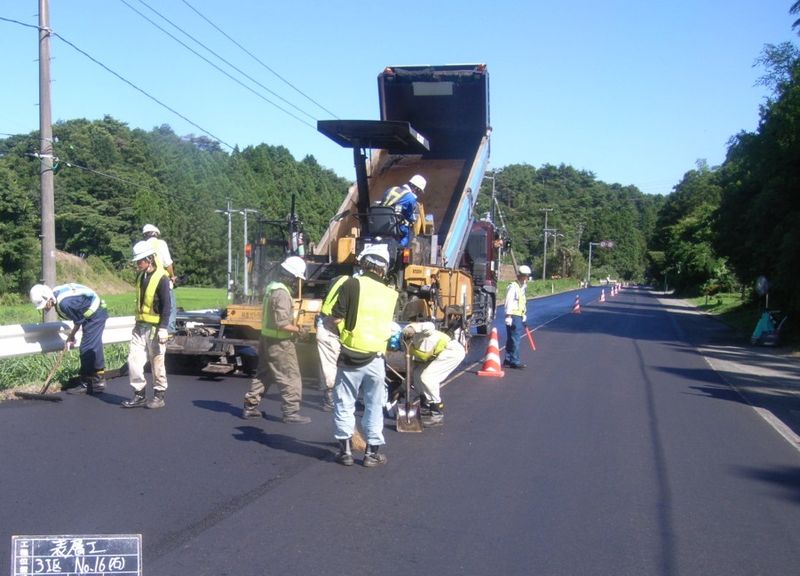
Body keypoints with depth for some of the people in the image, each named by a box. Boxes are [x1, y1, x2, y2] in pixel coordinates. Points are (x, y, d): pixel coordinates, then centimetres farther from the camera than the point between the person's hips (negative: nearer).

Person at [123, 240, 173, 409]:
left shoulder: (161, 278, -14)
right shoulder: (140, 276, 9)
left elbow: (166, 305, -16)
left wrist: (163, 328, -20)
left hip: (155, 327, -7)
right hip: (140, 326, 7)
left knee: (157, 363, 2)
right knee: (134, 360, 3)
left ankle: (160, 395, 14)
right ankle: (139, 395, 13)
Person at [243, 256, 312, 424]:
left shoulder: (272, 287, 9)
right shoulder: (281, 293, -23)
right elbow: (282, 324, -26)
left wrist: (294, 327, 15)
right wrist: (298, 330, -13)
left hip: (267, 338, 10)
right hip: (279, 343, -10)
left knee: (263, 374, 19)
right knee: (291, 378, -1)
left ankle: (250, 407, 25)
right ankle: (291, 412, 4)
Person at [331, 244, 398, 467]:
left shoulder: (353, 284, -8)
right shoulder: (389, 294, 4)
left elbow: (336, 318, -12)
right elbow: (385, 325, 9)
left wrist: (346, 323, 8)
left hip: (351, 357, -3)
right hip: (375, 359, 3)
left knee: (344, 404, 11)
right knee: (374, 407, 14)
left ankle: (346, 450, 15)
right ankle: (372, 452, 19)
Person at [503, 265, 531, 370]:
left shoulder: (522, 287, 20)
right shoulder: (513, 287, -11)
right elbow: (509, 302, -18)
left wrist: (523, 317, 26)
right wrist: (509, 317, -23)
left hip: (519, 316, 9)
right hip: (513, 316, -9)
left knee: (512, 339, 13)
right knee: (515, 339, -9)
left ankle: (508, 360, 19)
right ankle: (515, 361, -6)